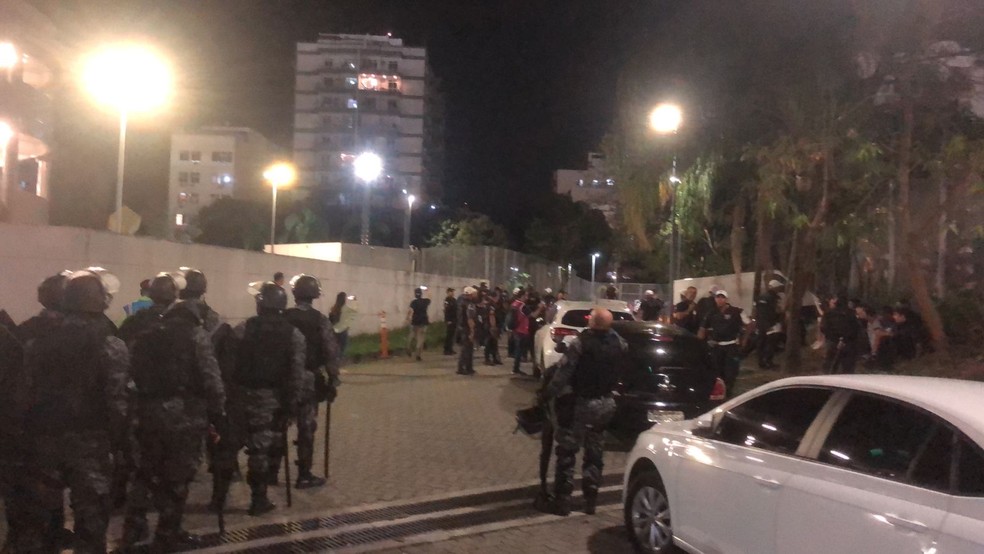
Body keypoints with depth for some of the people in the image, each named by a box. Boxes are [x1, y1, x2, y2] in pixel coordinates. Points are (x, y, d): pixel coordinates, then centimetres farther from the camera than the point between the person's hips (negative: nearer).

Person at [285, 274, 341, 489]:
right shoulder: (320, 320, -8)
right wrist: (332, 382, -6)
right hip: (309, 380, -3)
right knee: (306, 428, 5)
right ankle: (304, 475, 10)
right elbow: (331, 353, -12)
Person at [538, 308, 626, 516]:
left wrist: (548, 394, -12)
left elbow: (563, 372, -21)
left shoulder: (581, 343, -21)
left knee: (567, 451, 4)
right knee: (595, 452, 17)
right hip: (606, 403, 6)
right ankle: (591, 498, 23)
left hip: (582, 403, -6)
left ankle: (562, 499, 5)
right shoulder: (619, 344, -2)